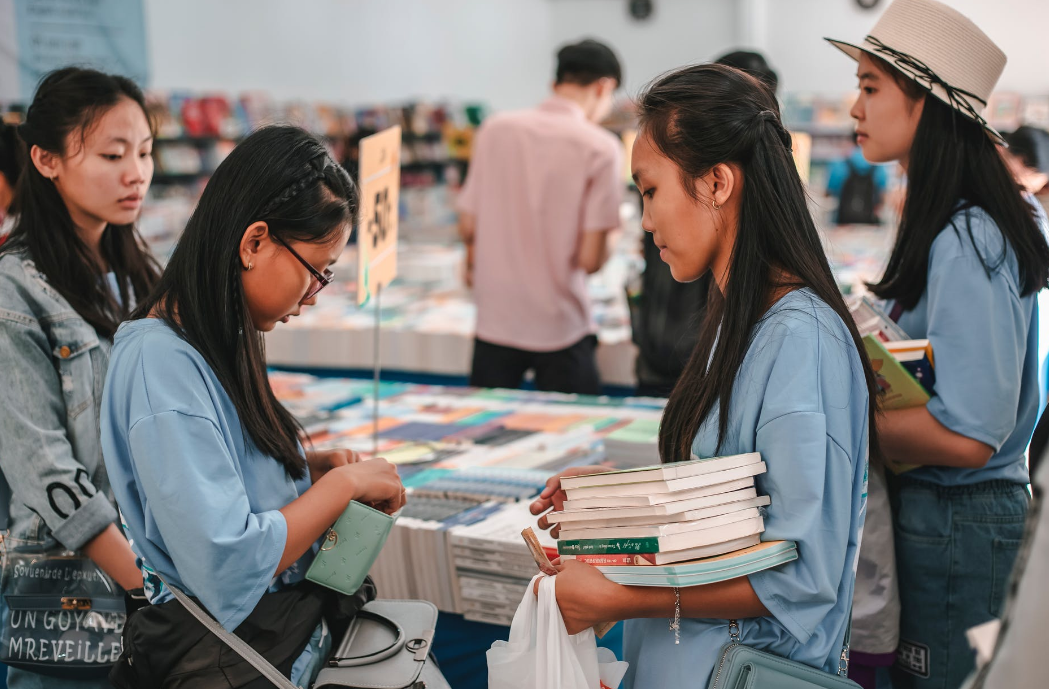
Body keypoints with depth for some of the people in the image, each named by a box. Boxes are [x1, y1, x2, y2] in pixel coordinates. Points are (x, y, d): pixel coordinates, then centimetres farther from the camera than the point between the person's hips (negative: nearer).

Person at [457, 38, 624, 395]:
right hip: (560, 327, -3)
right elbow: (590, 258, -13)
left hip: (495, 322, 3)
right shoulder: (600, 148, -10)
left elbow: (468, 228, 4)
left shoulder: (495, 129, 0)